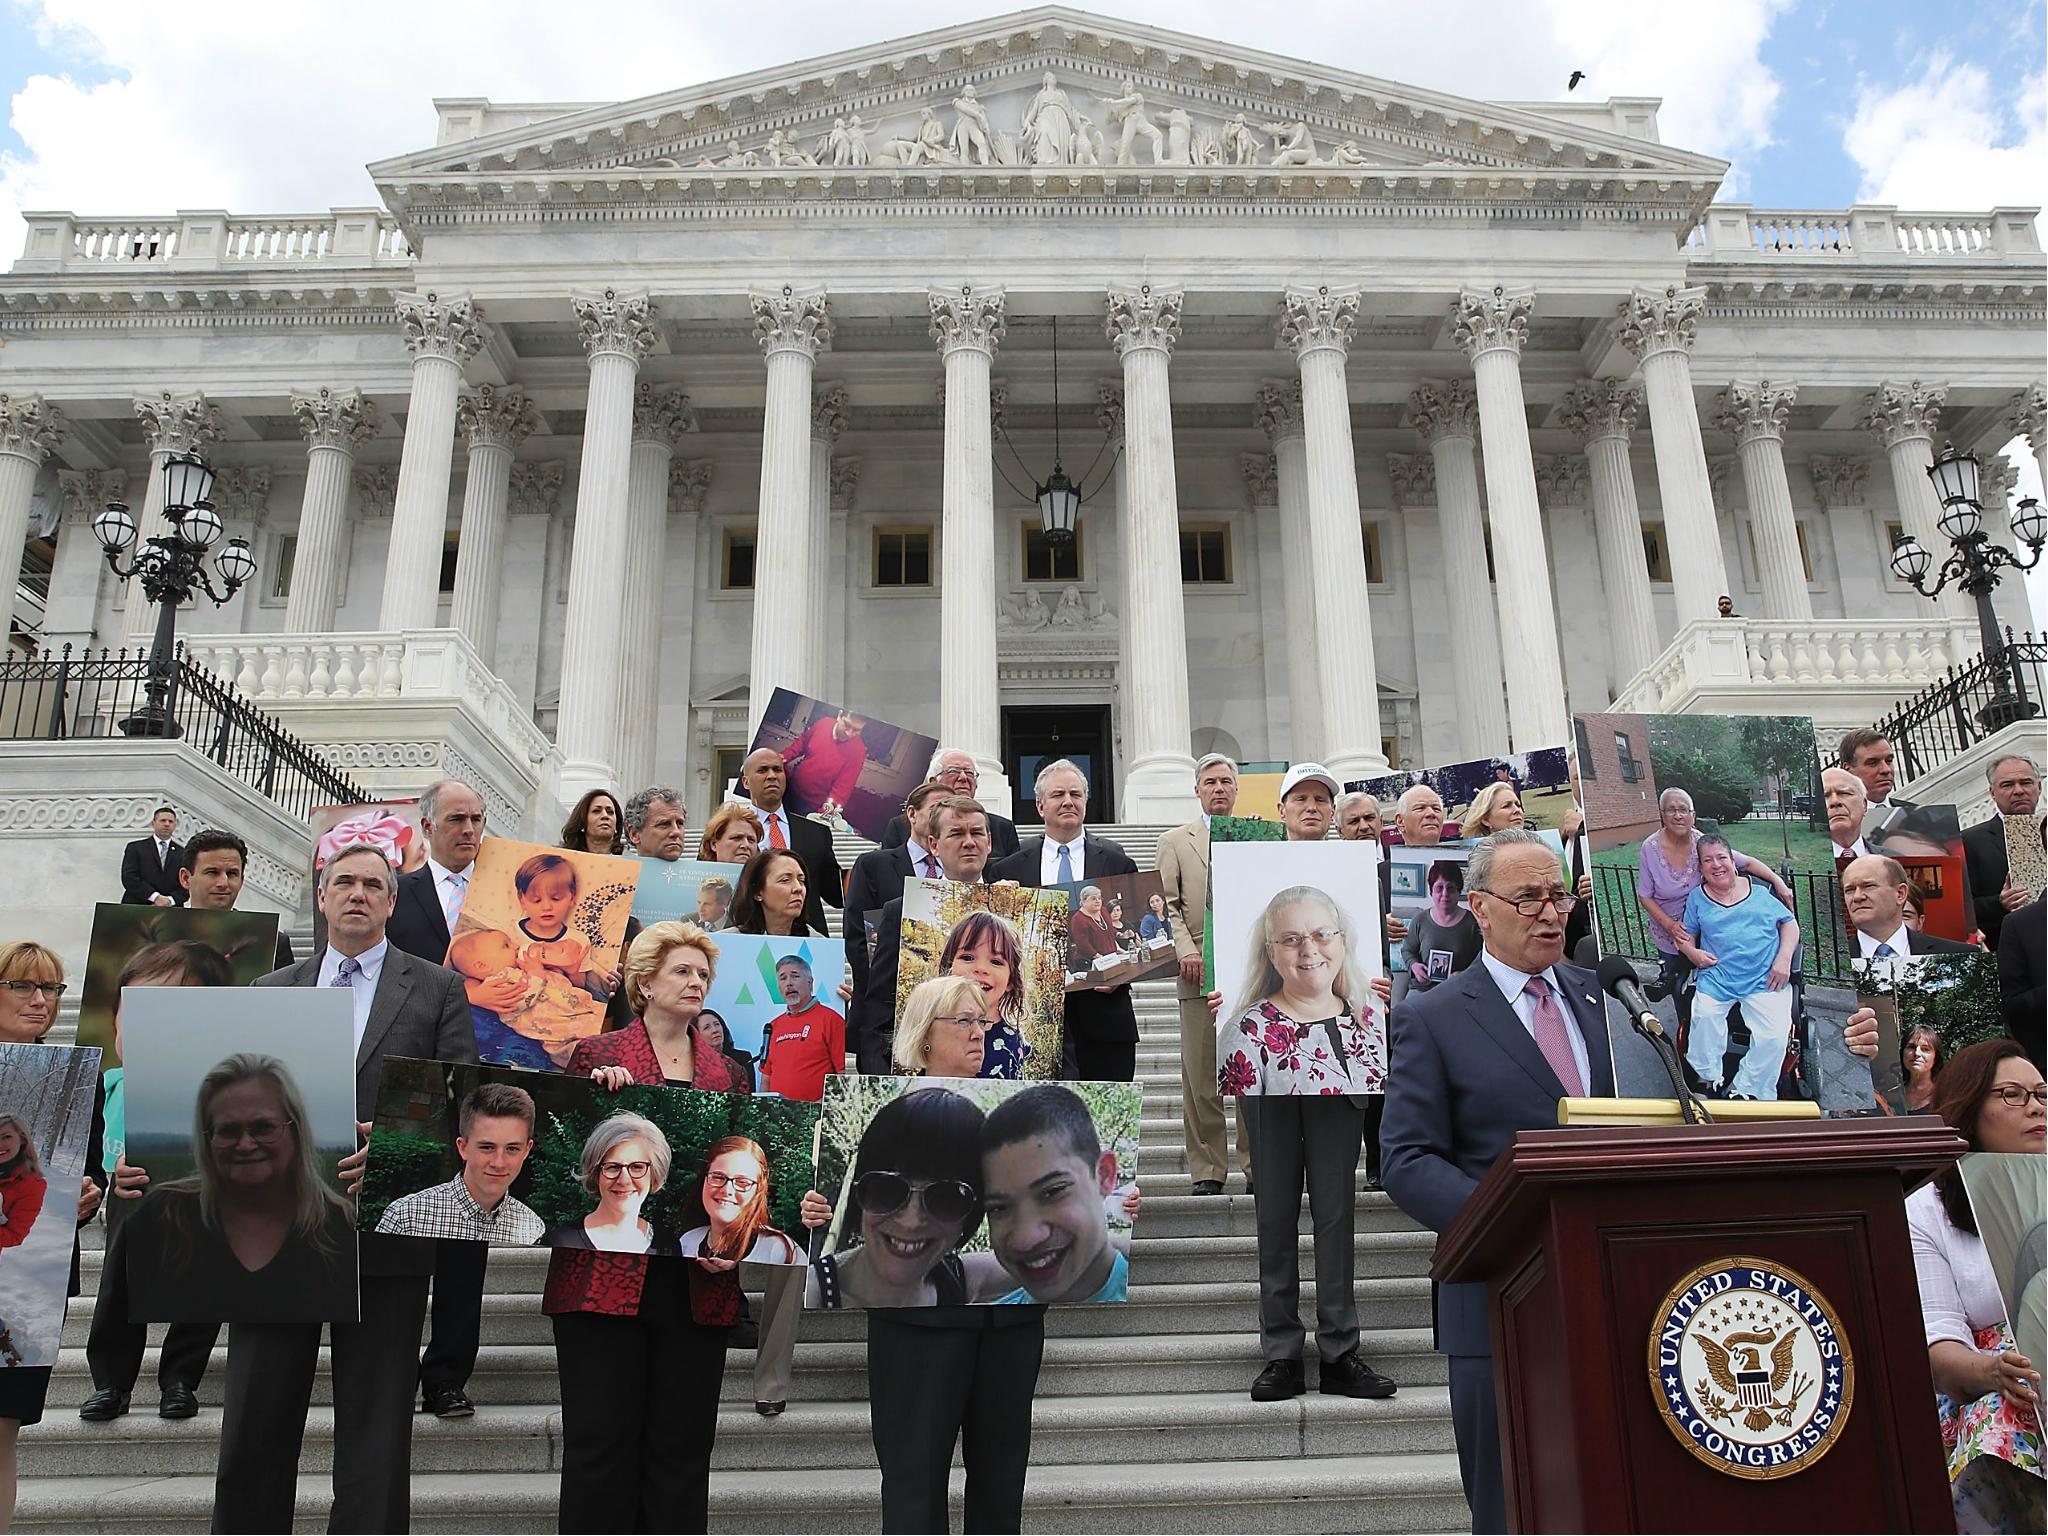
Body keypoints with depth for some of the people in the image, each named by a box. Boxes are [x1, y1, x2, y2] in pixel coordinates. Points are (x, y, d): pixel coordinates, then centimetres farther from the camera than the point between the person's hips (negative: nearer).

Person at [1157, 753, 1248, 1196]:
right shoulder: (1175, 840, 13)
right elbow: (1168, 904, 5)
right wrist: (1185, 950, -9)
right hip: (1200, 971, -1)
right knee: (1201, 1076, -2)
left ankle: (1257, 1163, 10)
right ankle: (1207, 1168, 5)